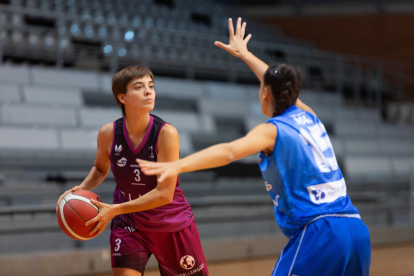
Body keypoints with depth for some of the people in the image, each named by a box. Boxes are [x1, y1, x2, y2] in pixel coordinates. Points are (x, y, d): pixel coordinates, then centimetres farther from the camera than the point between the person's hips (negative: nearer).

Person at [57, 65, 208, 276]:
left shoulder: (166, 133, -23)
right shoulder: (108, 134, -13)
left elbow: (164, 194, -25)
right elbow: (100, 169, 10)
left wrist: (115, 210, -29)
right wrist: (81, 190, -11)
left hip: (173, 225, -1)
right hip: (129, 224, 1)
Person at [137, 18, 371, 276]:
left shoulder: (272, 131, -1)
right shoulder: (308, 116, 19)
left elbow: (228, 151, -20)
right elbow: (281, 84, 39)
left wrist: (178, 165, -32)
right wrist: (244, 53, 53)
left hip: (318, 231, -7)